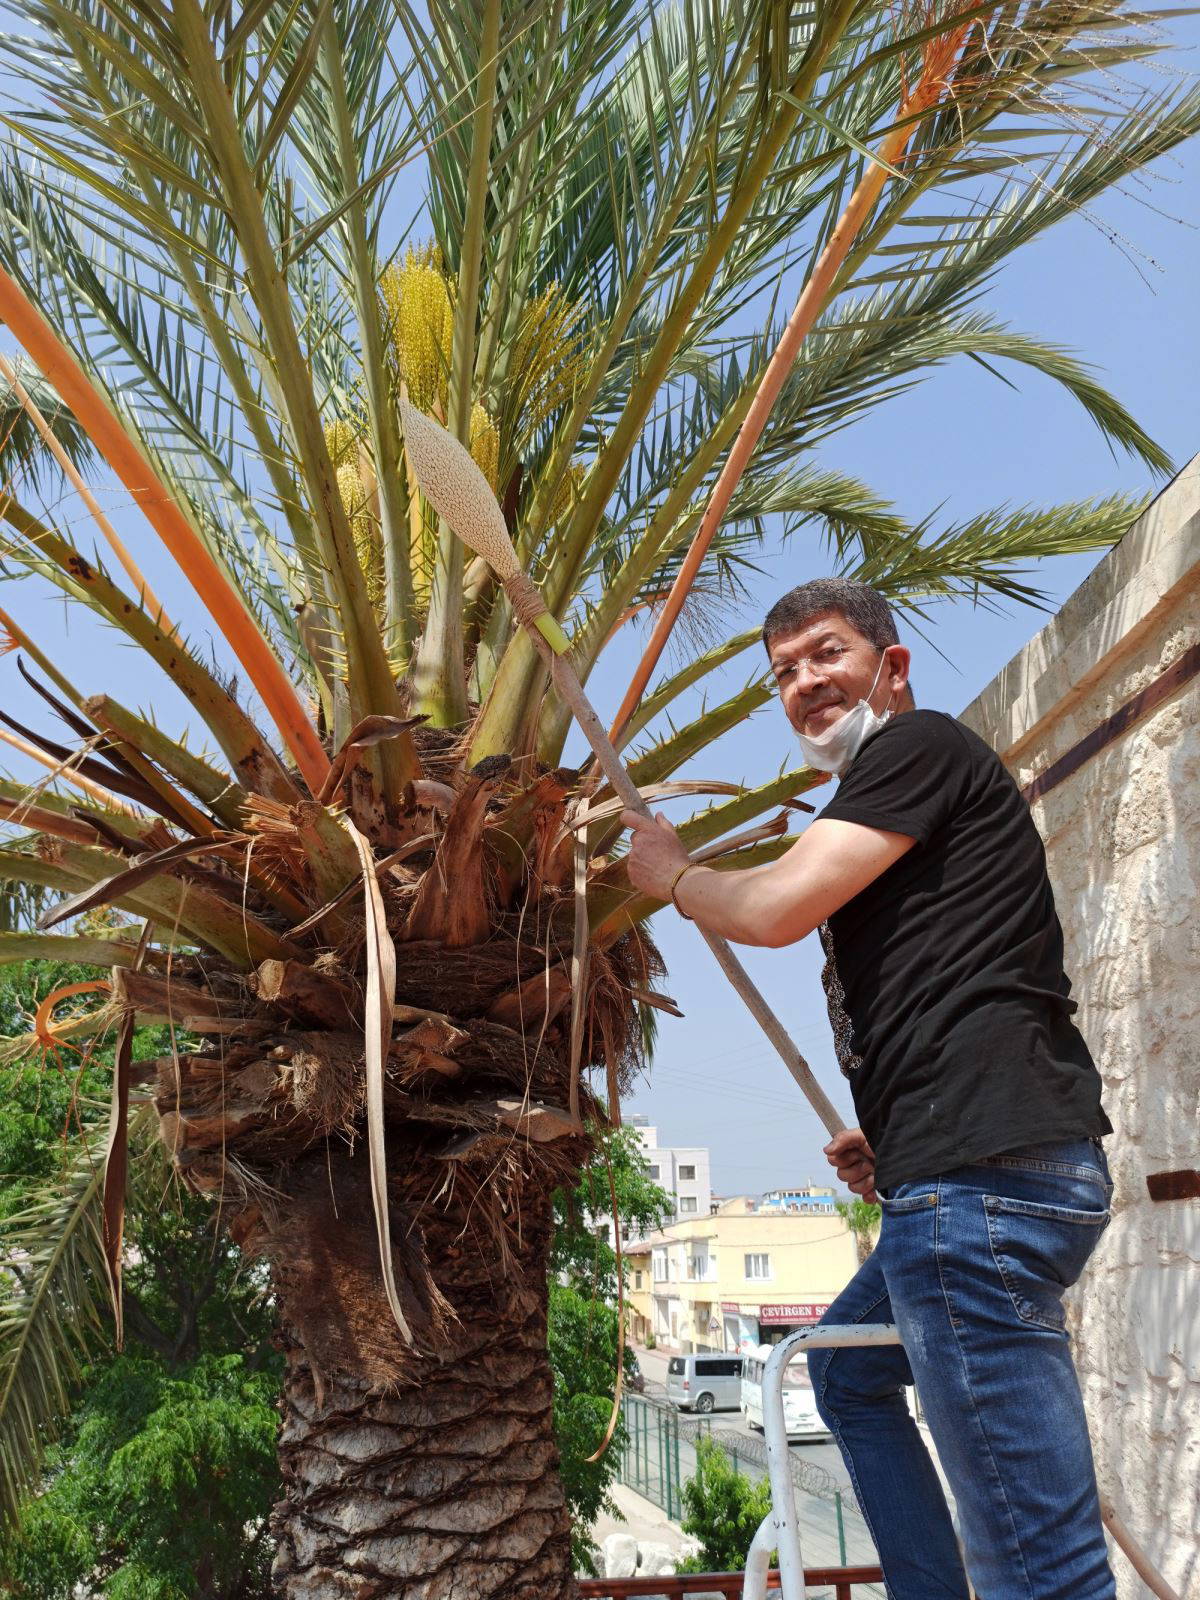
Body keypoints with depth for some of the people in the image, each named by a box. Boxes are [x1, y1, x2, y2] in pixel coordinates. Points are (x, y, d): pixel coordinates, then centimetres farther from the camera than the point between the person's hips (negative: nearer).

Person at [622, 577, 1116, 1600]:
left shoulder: (917, 744, -4)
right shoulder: (911, 801, 26)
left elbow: (775, 909, -14)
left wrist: (670, 871, 7)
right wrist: (890, 1141, 18)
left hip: (983, 1173, -12)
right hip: (973, 1171, 12)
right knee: (848, 1368, 30)